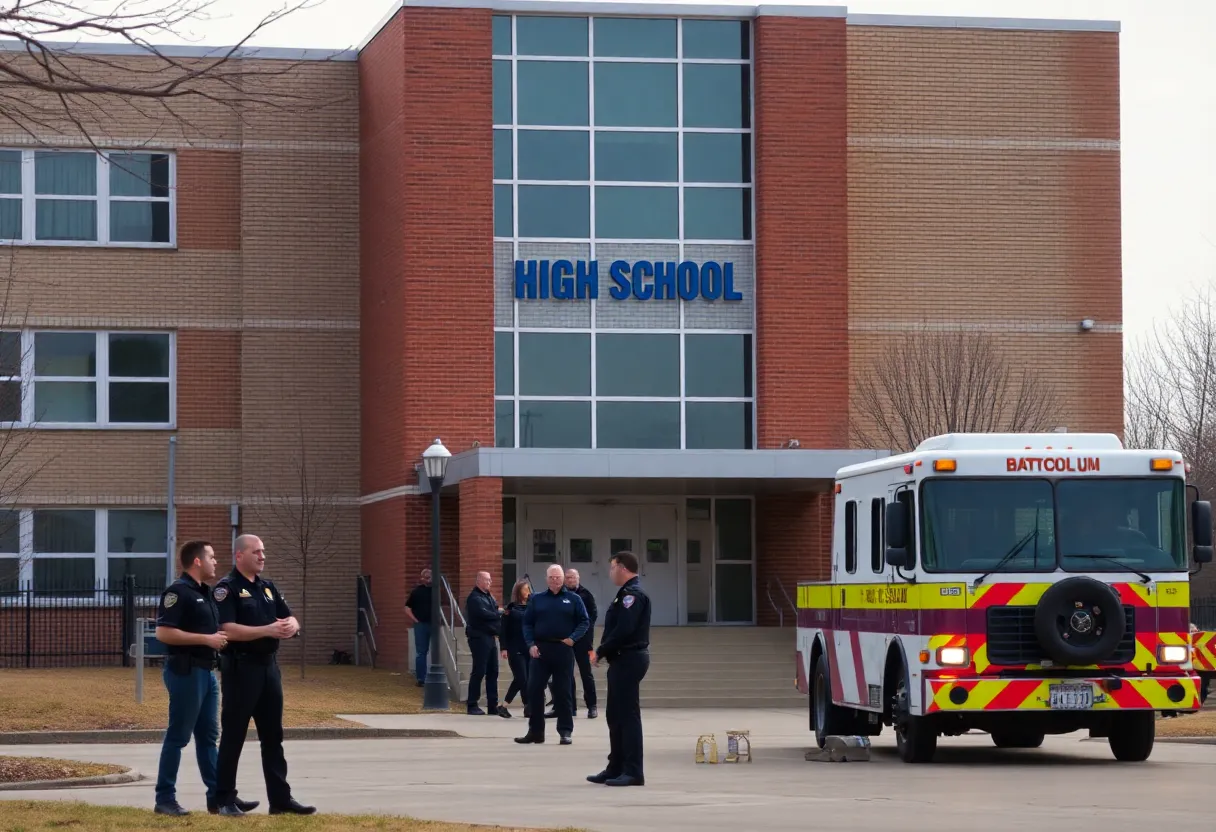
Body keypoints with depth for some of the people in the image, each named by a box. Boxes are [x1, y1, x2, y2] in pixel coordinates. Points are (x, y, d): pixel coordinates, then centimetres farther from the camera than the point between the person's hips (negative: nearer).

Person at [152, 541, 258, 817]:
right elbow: (163, 632, -22)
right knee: (178, 736, -5)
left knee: (208, 736, 11)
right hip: (185, 671, -10)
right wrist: (206, 639, -20)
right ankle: (165, 799, 1)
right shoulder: (178, 592, -13)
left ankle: (218, 796, 14)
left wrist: (219, 638, 9)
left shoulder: (204, 592, 16)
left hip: (206, 671, 10)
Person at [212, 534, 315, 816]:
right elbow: (228, 630, -20)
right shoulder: (227, 588, -9)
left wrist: (291, 626, -11)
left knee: (273, 735, 10)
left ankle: (280, 798, 15)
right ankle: (225, 800, 4)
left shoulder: (268, 587, 14)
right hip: (240, 668, -7)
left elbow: (291, 619, 13)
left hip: (269, 666, 8)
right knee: (233, 736, -2)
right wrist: (267, 630, -26)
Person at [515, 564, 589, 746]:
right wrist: (531, 644, -5)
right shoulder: (537, 599, 10)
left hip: (563, 649, -2)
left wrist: (573, 638, -11)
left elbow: (584, 621, 3)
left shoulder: (573, 599, 5)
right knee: (534, 690, 0)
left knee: (563, 692, 2)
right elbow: (527, 623, 9)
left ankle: (565, 731, 8)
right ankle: (535, 731, 8)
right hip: (540, 649, 2)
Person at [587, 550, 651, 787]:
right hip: (623, 659, 11)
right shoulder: (627, 593, 18)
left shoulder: (633, 594, -15)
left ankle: (633, 772, -8)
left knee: (628, 715, -9)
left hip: (628, 659, -11)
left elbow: (624, 630, -24)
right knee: (616, 715, 15)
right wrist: (604, 652, 6)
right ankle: (616, 769, 21)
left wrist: (601, 651, -15)